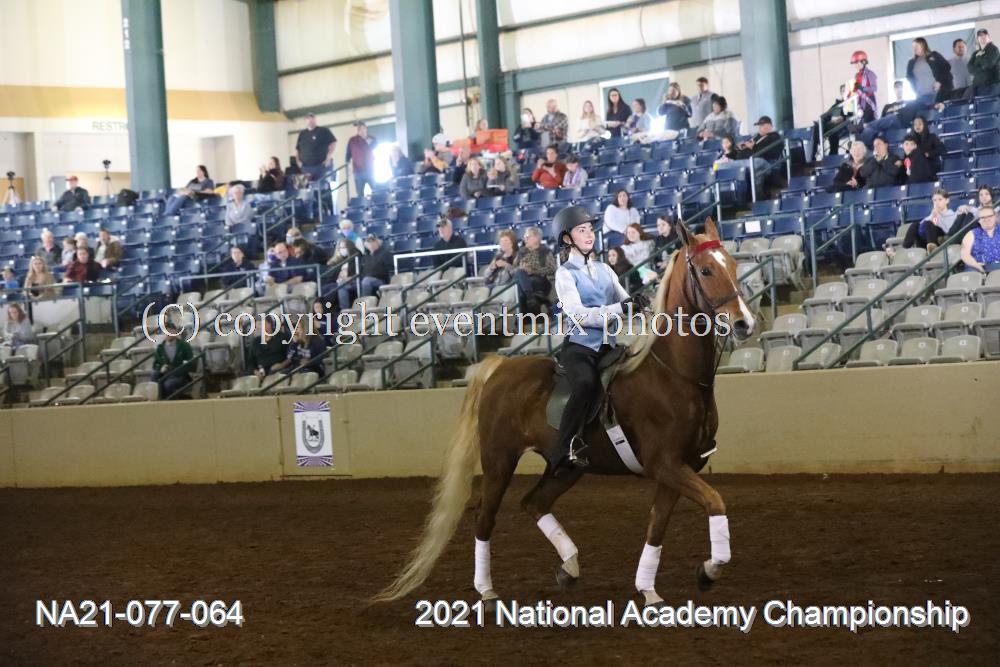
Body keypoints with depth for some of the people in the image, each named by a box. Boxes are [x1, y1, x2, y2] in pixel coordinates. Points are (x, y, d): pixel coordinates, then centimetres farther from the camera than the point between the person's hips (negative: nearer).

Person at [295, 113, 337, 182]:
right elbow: (297, 149, 22)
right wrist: (298, 161, 7)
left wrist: (329, 158, -9)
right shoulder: (302, 134, 17)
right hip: (306, 168, 4)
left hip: (322, 166, -4)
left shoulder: (324, 131, 2)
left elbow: (333, 143, -1)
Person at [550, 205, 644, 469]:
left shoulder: (604, 269, 18)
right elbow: (579, 314, -13)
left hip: (607, 346, 6)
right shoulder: (565, 274, 1)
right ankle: (569, 446, -23)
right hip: (580, 346, -6)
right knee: (587, 383, -33)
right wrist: (620, 309, -23)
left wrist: (637, 304, -13)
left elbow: (625, 301, 12)